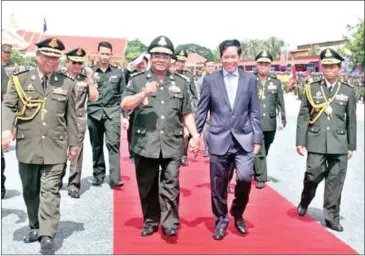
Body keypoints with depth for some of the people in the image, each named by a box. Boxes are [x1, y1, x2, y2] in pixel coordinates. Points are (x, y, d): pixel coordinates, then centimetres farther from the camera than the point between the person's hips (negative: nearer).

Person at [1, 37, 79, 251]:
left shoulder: (67, 83, 7)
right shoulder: (20, 79, 4)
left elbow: (71, 116, 9)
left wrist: (74, 143, 8)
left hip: (55, 147, -1)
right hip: (27, 146, 2)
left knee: (50, 191, -5)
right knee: (30, 191, 13)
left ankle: (47, 234, -3)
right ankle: (35, 227, 29)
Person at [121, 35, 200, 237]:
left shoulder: (181, 83, 10)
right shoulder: (138, 80, 5)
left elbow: (187, 114, 12)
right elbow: (125, 106, -5)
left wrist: (195, 135, 1)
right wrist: (144, 93, -19)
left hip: (172, 144, 0)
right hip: (145, 143, 0)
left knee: (170, 185, -3)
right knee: (147, 186, 10)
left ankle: (170, 223, 6)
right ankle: (150, 221, 25)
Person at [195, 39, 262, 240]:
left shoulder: (250, 80, 5)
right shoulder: (210, 80, 3)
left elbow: (255, 113, 6)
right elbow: (201, 111, 4)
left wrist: (257, 139, 2)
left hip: (244, 140, 0)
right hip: (219, 140, 0)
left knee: (245, 178, -12)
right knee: (218, 184, 6)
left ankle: (238, 214, 17)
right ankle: (221, 220, 28)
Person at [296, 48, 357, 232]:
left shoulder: (348, 91, 5)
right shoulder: (311, 88, 3)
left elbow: (351, 120, 8)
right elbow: (303, 117, 2)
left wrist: (351, 146, 7)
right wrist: (300, 142, -2)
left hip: (339, 144, 1)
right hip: (316, 143, -1)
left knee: (335, 182, 5)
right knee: (313, 176, 3)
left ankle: (332, 218, 17)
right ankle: (304, 203, 31)